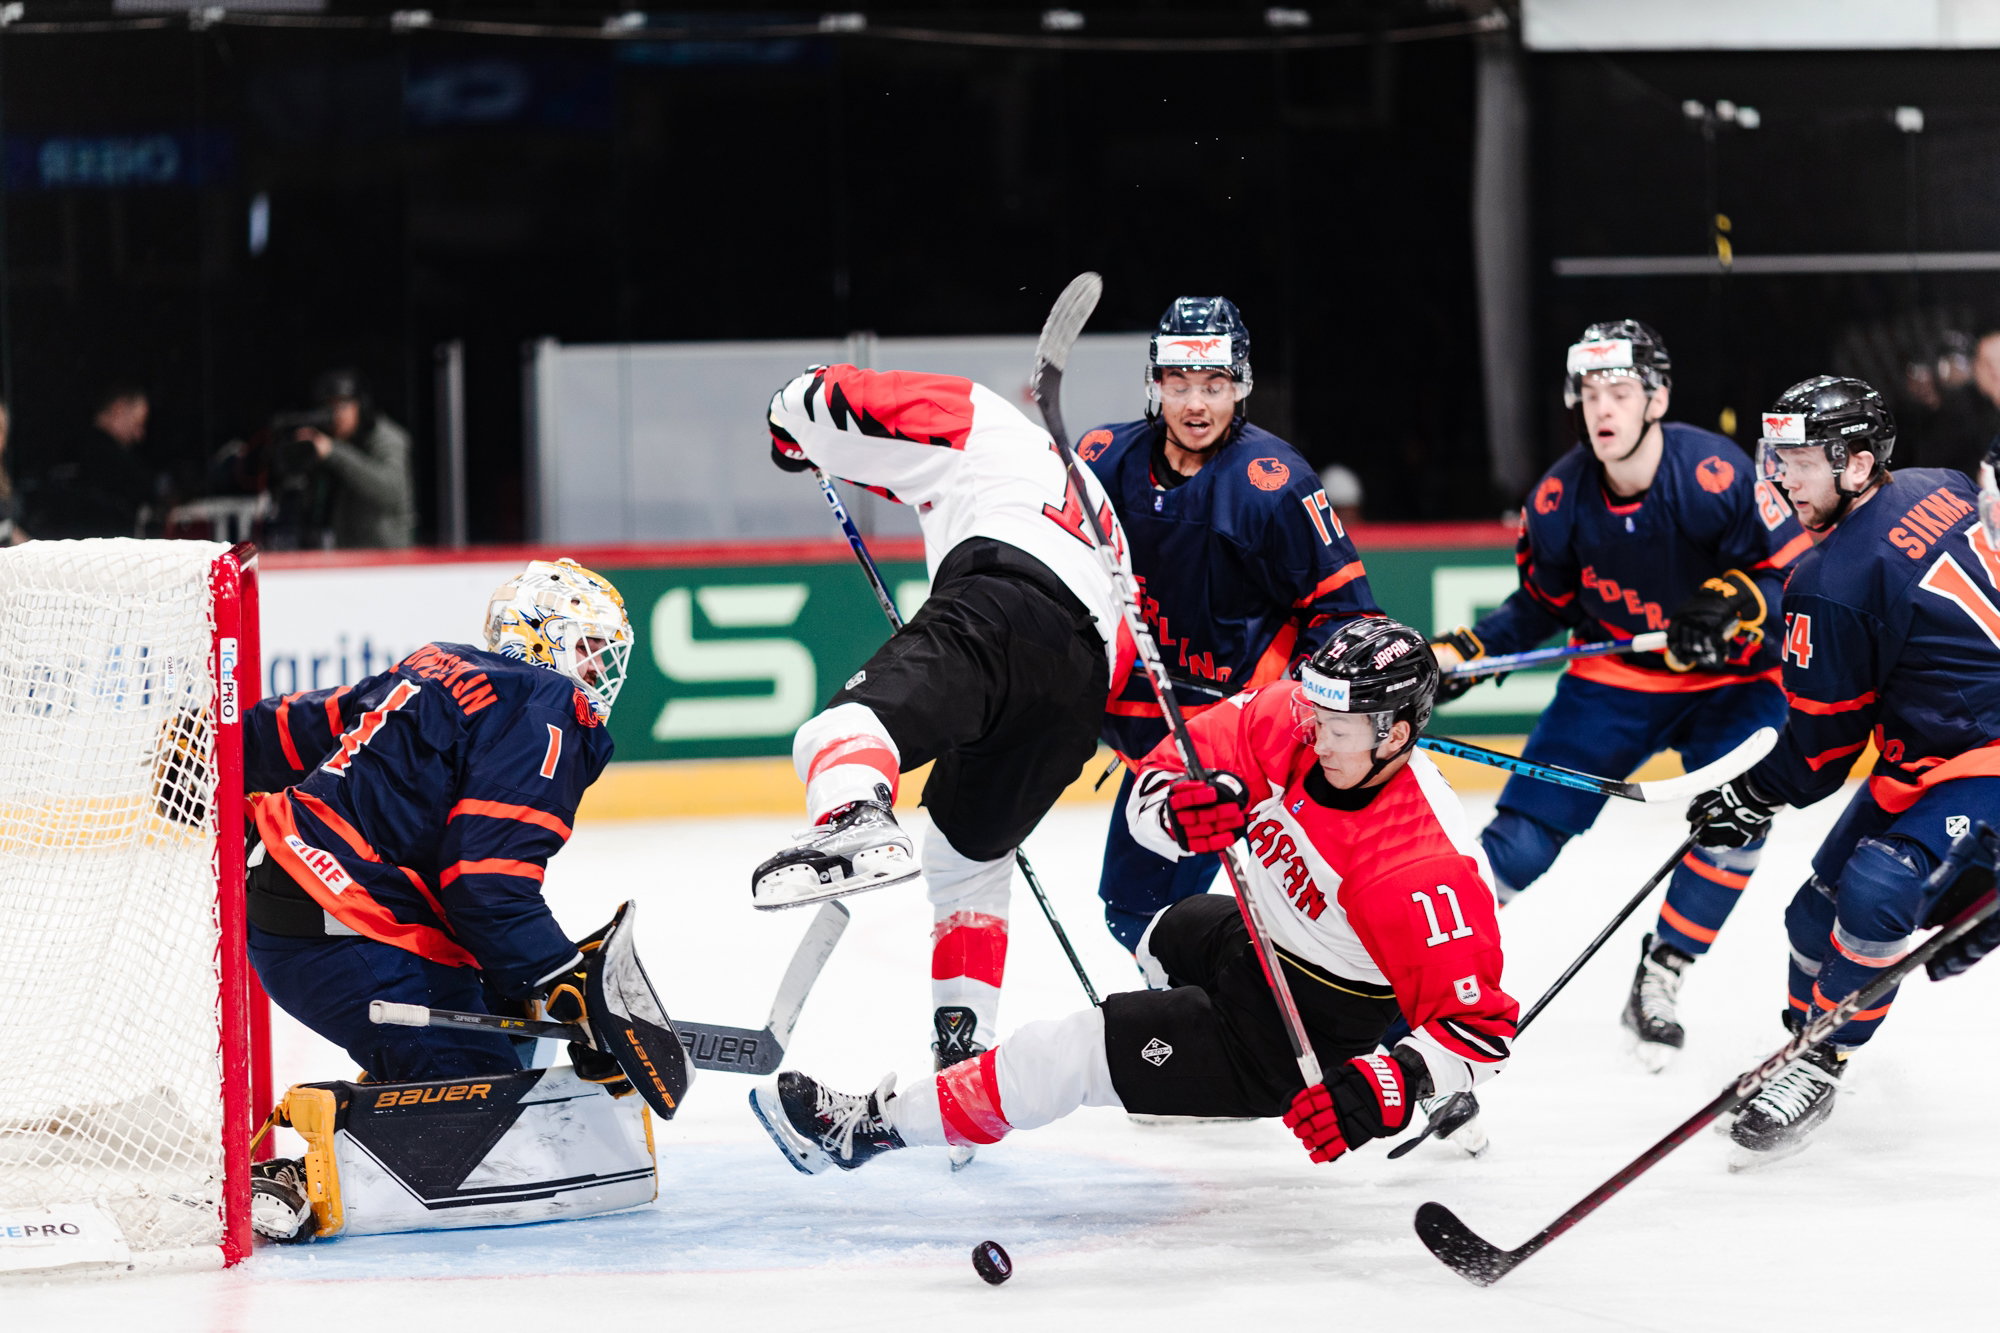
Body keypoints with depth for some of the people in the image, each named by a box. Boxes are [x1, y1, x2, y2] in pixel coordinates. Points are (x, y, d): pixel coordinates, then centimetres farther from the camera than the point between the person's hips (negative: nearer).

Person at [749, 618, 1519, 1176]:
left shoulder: (1424, 868, -34)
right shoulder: (1288, 721, -16)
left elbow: (1481, 1028, -32)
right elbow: (1152, 792, -12)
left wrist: (1377, 1093, -43)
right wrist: (1182, 809, -35)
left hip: (1306, 1034, -8)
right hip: (1261, 939, 8)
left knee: (1082, 1051, -13)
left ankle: (874, 1124, 0)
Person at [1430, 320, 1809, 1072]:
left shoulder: (1715, 474, -26)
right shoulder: (1561, 498, -12)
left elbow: (1793, 571, -19)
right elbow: (1541, 605, 4)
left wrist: (1733, 604, -36)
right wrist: (1466, 651, -7)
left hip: (1729, 678, -3)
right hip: (1615, 677, 3)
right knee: (1528, 824, -5)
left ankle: (1658, 983, -3)